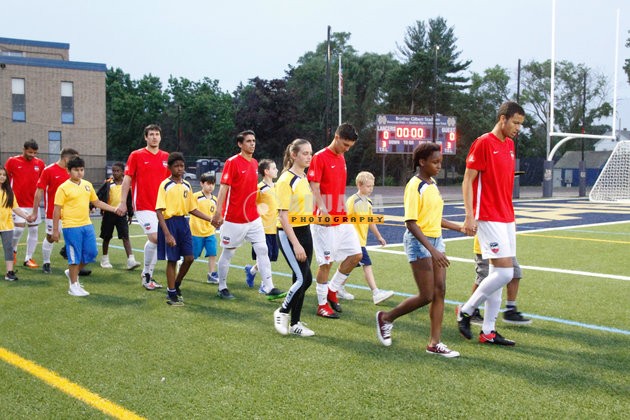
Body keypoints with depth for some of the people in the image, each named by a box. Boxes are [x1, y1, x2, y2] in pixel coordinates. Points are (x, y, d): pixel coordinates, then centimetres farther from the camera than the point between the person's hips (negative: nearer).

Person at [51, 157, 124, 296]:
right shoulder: (63, 188, -8)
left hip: (87, 225, 6)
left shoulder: (87, 185, 10)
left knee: (91, 253, 11)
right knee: (75, 257, 0)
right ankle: (73, 286, 13)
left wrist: (114, 209, 11)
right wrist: (55, 230, -10)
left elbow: (97, 202, 19)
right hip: (71, 227, -6)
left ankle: (72, 272, 33)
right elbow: (57, 210, -8)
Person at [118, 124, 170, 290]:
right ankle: (146, 272, 4)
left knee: (154, 241, 8)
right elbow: (127, 179, -2)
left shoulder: (166, 157, 9)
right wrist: (123, 202, -6)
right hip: (143, 206, -5)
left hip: (161, 206, 5)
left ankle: (148, 276, 20)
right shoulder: (136, 155, -2)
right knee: (155, 238, -16)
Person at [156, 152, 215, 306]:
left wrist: (211, 219, 5)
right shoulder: (165, 185, -10)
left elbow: (192, 209, 14)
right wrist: (167, 234, -21)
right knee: (172, 260, 1)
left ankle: (176, 286, 26)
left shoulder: (187, 185, 8)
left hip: (183, 222, 6)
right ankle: (171, 294, 14)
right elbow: (159, 211, -14)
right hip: (169, 223, -6)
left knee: (189, 258, 5)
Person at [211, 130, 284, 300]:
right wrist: (218, 213, -21)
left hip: (253, 218, 6)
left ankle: (269, 288, 1)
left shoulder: (255, 163, 9)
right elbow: (223, 188, -15)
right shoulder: (232, 162, -11)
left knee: (262, 250, -1)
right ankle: (222, 288, 20)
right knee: (228, 253, 7)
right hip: (234, 219, -6)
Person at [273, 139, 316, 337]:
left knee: (301, 279, 8)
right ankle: (282, 312, 10)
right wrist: (296, 244, -22)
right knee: (304, 278, -12)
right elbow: (283, 215, -18)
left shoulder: (305, 177, 10)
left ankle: (295, 324, 19)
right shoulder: (286, 180, -14)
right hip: (289, 233, -8)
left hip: (305, 231, 8)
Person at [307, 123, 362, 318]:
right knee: (326, 262, -2)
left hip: (342, 219, 8)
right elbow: (315, 188, -16)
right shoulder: (320, 157, -11)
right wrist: (323, 210, -28)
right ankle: (322, 305, 12)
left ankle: (332, 290, 22)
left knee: (356, 255, 7)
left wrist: (345, 211, 18)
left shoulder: (341, 159, 13)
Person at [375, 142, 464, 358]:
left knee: (439, 291, 3)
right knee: (427, 296, -5)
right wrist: (432, 250, -26)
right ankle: (386, 318, 15)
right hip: (419, 242, -8)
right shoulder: (414, 186, -15)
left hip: (436, 240, 8)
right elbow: (410, 222, -20)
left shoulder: (433, 184, 11)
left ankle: (435, 343, 9)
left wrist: (459, 228, 18)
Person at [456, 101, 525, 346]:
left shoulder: (509, 145, 15)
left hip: (505, 219, 9)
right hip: (488, 219, -9)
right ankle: (465, 311, 6)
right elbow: (467, 180, -11)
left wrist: (510, 216, 19)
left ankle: (488, 331, 14)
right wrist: (469, 216, -18)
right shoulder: (483, 144, -10)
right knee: (504, 272, -13)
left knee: (498, 273, 8)